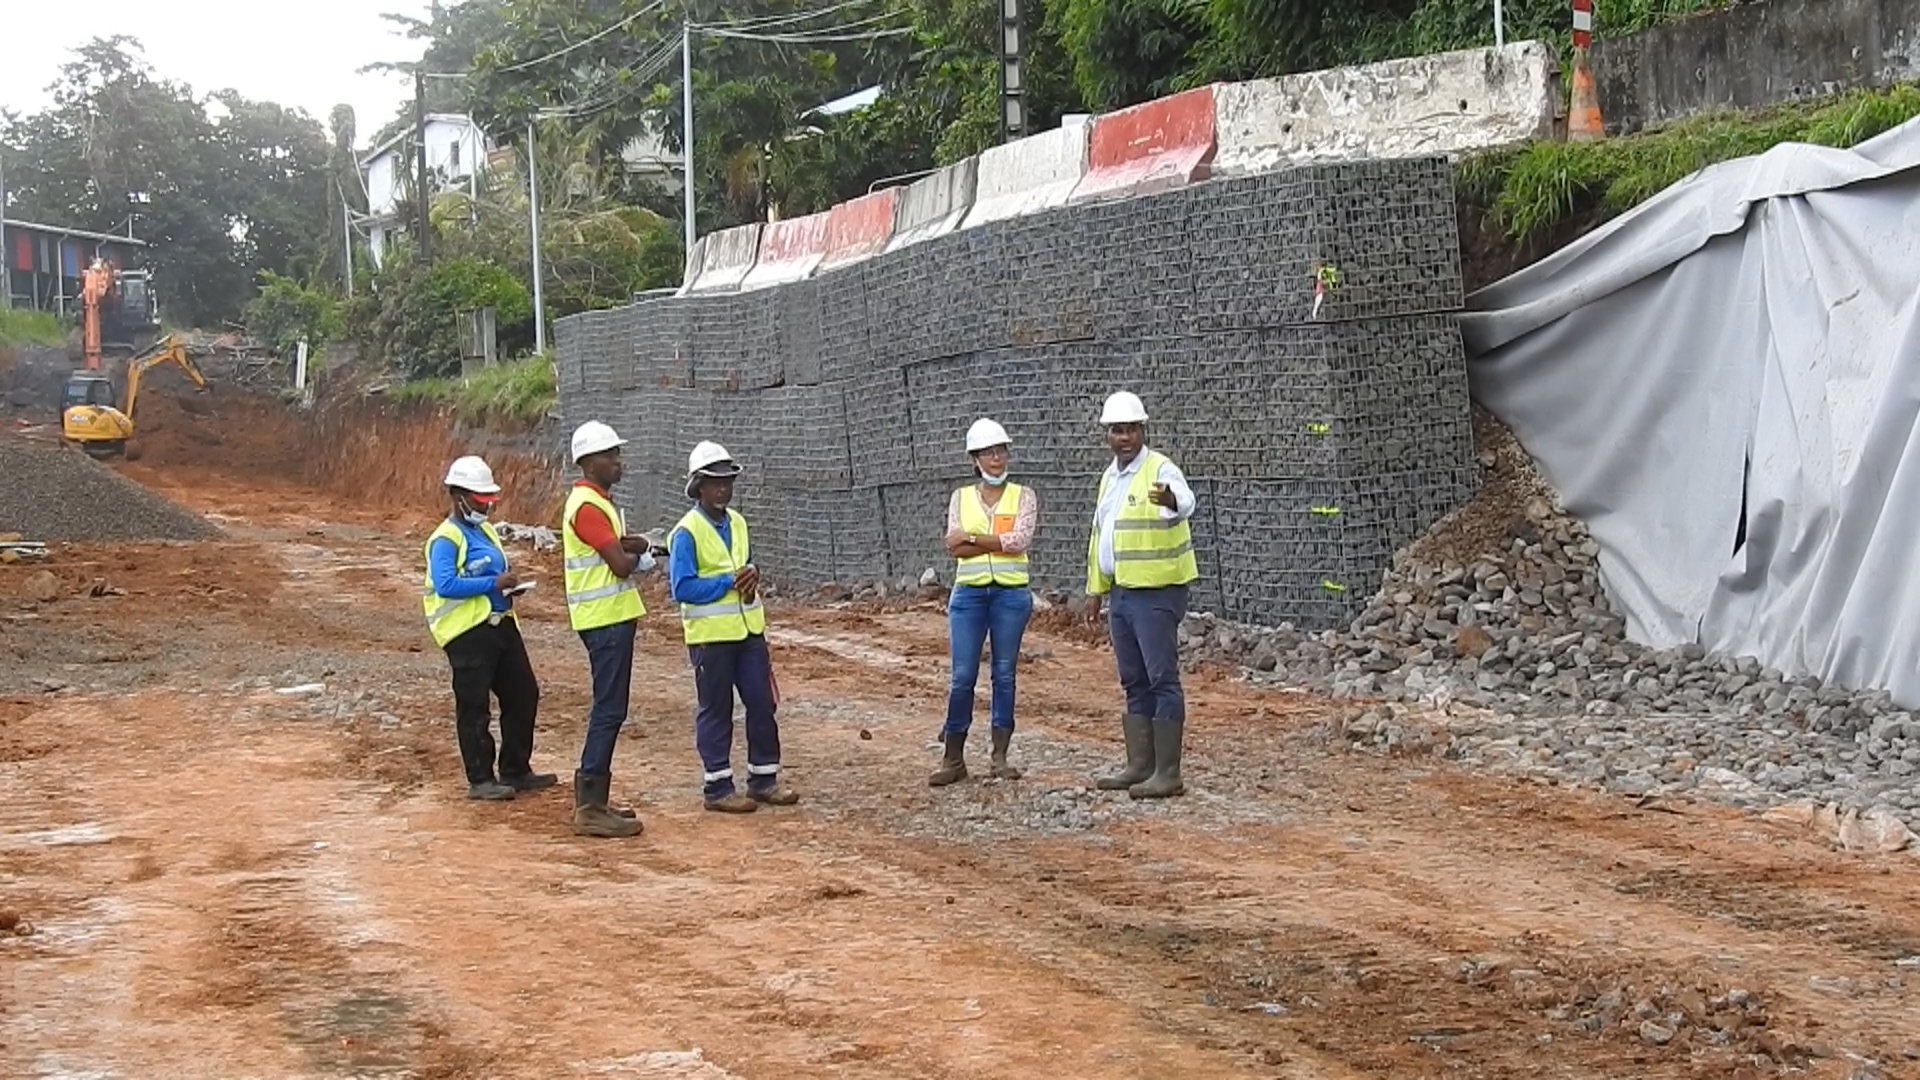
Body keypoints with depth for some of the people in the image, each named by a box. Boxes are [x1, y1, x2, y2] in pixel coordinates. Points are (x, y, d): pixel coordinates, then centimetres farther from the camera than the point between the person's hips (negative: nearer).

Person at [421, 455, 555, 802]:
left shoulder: (485, 531, 16)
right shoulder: (446, 538, -12)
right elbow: (445, 584, -24)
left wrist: (510, 584, 5)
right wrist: (494, 583, -24)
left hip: (501, 624, 10)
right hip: (468, 632, -10)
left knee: (523, 695, 13)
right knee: (474, 708, -1)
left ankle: (516, 770, 24)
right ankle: (480, 779, 7)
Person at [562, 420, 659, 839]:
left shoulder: (597, 501, 15)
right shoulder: (587, 506, -17)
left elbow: (615, 547, 18)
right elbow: (621, 563, -22)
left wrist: (632, 548, -4)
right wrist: (641, 557, -1)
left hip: (612, 617, 10)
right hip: (605, 620, -10)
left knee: (608, 710, 14)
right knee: (609, 711, -9)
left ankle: (593, 799, 20)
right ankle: (590, 808, -9)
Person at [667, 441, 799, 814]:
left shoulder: (738, 523, 9)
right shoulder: (686, 532, -13)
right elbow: (682, 587, -18)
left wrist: (752, 573, -2)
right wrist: (729, 582, -20)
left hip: (749, 628, 7)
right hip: (710, 633, -7)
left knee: (762, 703, 9)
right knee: (716, 711, 2)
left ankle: (764, 779, 20)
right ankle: (717, 787, 11)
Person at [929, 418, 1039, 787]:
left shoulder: (1023, 497, 3)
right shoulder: (961, 497, 8)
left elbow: (1020, 541, -13)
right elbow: (955, 547, -5)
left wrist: (973, 538, -10)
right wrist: (999, 542, -11)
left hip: (1011, 593, -1)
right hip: (969, 592, 1)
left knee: (1004, 674, 4)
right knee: (962, 676, -1)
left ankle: (1000, 757, 13)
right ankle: (953, 760, 5)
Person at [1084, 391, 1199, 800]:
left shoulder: (1160, 470, -13)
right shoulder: (1110, 477, 14)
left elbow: (1185, 500, -36)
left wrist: (1171, 500, -59)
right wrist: (1096, 590, 22)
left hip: (1156, 592, -9)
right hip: (1121, 592, 9)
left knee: (1162, 679, -7)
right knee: (1134, 682, 13)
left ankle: (1168, 774, -6)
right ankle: (1140, 766, 20)